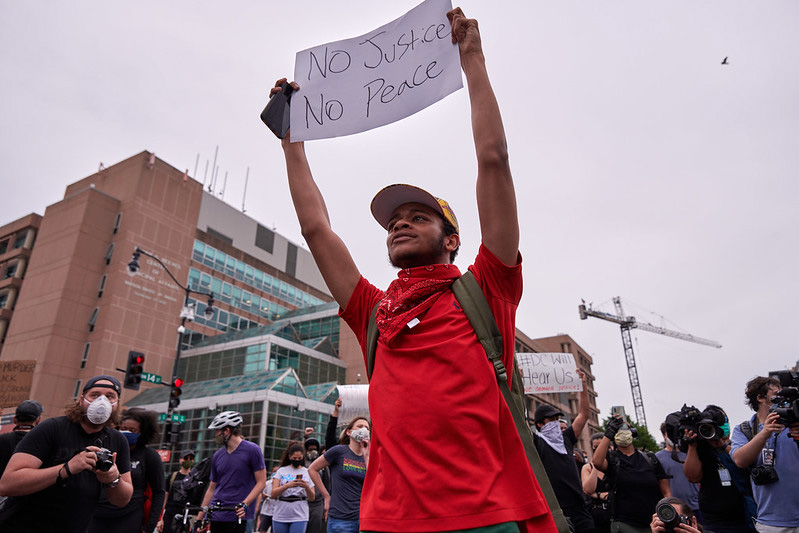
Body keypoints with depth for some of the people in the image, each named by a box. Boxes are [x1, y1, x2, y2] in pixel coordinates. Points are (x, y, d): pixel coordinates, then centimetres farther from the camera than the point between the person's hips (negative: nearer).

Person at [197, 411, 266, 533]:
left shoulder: (252, 450, -6)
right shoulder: (217, 456, 11)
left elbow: (261, 482, -7)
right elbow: (211, 489, 17)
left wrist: (245, 504, -19)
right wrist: (199, 518, 15)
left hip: (237, 516, -5)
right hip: (215, 516, 6)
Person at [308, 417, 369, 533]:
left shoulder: (369, 457, 8)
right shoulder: (339, 451, -3)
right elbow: (312, 469, 3)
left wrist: (366, 456, -6)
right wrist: (327, 496, 3)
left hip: (364, 518, 4)